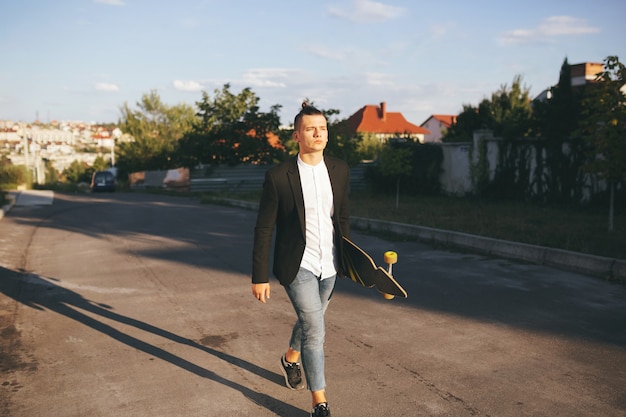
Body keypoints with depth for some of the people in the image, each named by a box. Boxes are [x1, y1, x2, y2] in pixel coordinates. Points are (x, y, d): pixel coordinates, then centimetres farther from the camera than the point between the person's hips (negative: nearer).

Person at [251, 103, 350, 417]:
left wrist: (347, 256, 16)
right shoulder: (278, 176, -15)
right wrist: (259, 277, -10)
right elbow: (264, 230, -10)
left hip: (329, 265, 5)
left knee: (310, 321, 23)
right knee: (315, 330, -9)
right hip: (298, 266, -5)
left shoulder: (340, 170, -2)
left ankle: (291, 359, 54)